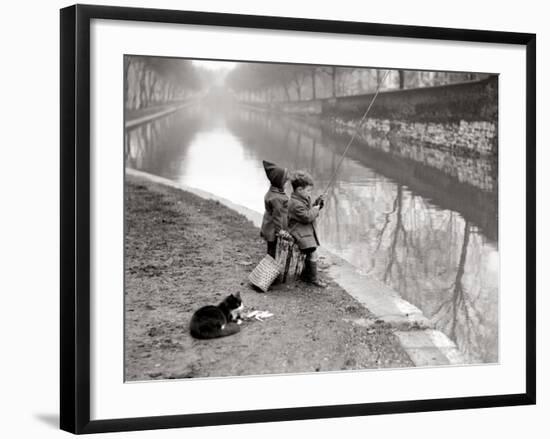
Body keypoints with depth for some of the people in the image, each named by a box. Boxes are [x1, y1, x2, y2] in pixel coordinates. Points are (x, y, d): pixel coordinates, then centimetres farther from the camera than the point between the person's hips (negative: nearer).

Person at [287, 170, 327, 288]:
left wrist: (317, 204, 6)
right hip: (300, 233, -11)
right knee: (312, 254, -14)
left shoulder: (304, 199, 11)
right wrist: (315, 209, -11)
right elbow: (307, 217, -25)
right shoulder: (296, 204, -22)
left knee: (310, 254, 14)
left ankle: (305, 275, 28)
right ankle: (314, 278, -3)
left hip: (307, 232, 11)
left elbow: (310, 210, 22)